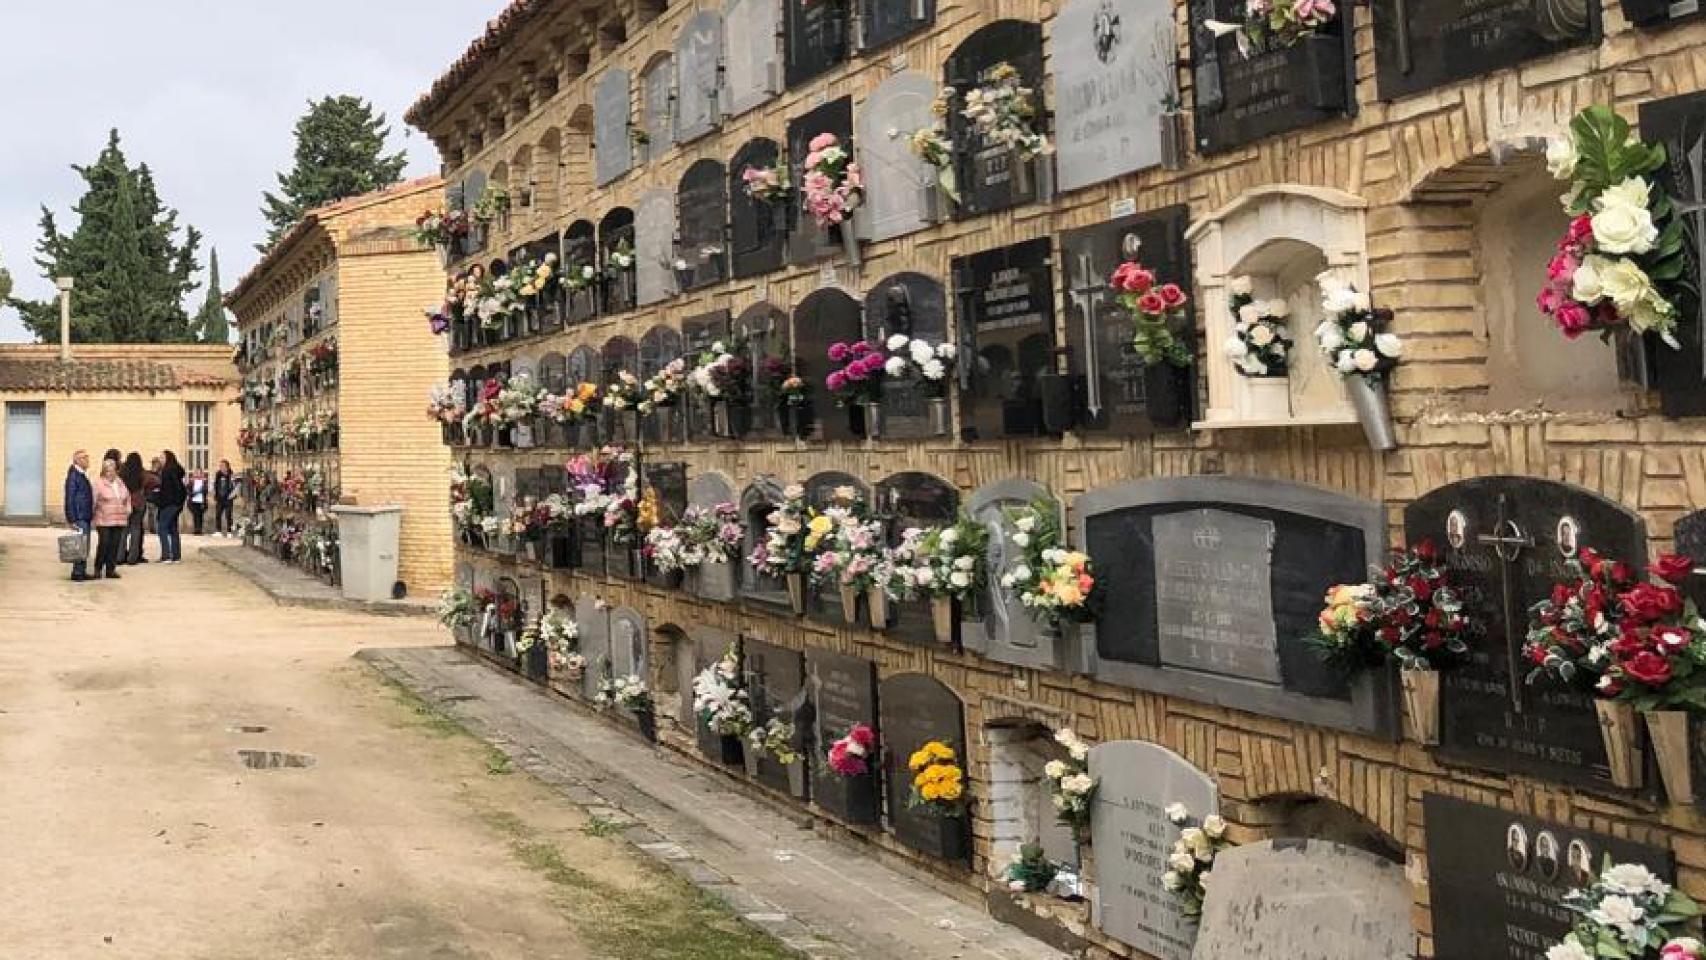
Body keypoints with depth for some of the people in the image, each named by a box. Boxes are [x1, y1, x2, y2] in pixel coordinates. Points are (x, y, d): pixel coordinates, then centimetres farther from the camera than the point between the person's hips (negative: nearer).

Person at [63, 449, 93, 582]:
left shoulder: (83, 475, 16)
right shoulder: (73, 475, -11)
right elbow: (70, 499, -15)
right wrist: (72, 519, -18)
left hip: (86, 517, 9)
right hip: (79, 517, -9)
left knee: (84, 546, 11)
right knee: (81, 545, -9)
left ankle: (82, 571, 17)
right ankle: (77, 572, -4)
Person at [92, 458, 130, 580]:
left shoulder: (120, 483, 13)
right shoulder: (99, 484, -4)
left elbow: (127, 497, 25)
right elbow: (94, 501, -6)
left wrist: (128, 509, 14)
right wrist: (93, 515, -9)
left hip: (119, 520, 5)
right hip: (104, 521, -5)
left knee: (115, 545, 4)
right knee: (104, 544, -8)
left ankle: (111, 569, 11)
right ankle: (98, 569, 5)